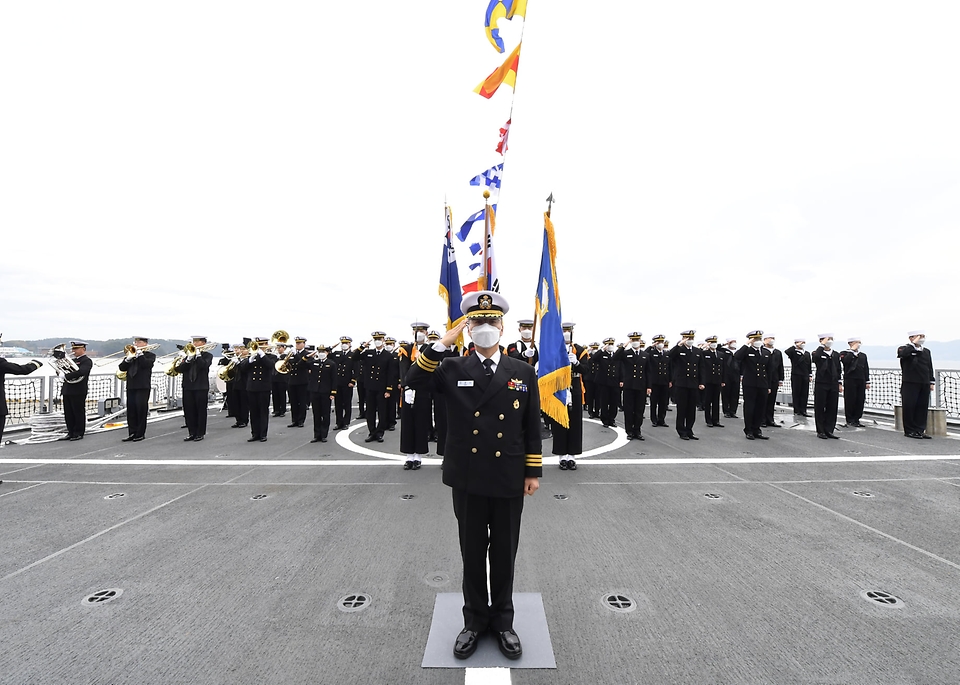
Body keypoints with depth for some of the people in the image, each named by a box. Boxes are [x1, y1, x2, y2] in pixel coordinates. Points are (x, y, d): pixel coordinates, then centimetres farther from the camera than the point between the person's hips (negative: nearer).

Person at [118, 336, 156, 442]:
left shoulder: (150, 355, 2)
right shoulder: (131, 353, 15)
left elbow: (146, 364, -18)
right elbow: (122, 368, 5)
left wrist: (140, 353, -13)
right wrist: (128, 358, -11)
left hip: (143, 387, -5)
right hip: (131, 386, 5)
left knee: (141, 410, -2)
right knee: (131, 410, 6)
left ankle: (140, 434, 6)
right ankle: (132, 433, 12)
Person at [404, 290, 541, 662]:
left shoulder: (523, 372, 0)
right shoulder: (452, 370, -1)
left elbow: (532, 426, 2)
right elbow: (414, 381, -17)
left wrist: (534, 471, 0)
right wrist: (442, 343, -21)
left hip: (508, 480, 0)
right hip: (468, 480, 0)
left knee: (504, 554, 15)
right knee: (472, 554, 15)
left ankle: (503, 620, 36)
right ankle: (475, 620, 35)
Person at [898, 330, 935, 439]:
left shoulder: (926, 351, 16)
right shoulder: (905, 349, -2)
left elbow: (930, 368, 18)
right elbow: (902, 353, -28)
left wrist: (932, 382, 13)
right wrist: (914, 344, -18)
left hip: (924, 384, 6)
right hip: (910, 384, -6)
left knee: (922, 407, 6)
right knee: (909, 407, -2)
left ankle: (920, 430, 14)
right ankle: (910, 430, 6)